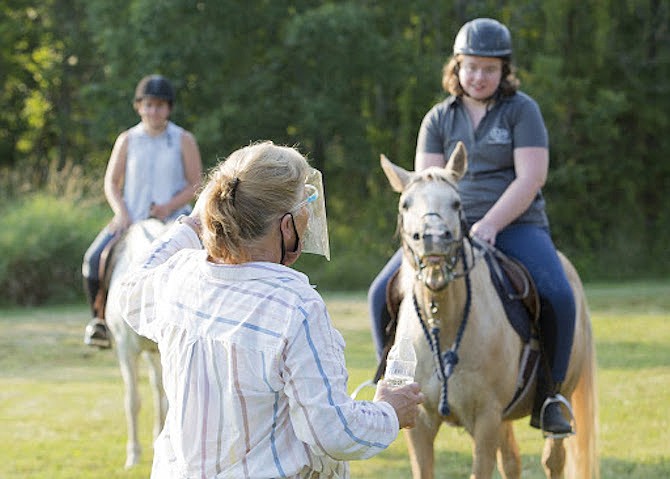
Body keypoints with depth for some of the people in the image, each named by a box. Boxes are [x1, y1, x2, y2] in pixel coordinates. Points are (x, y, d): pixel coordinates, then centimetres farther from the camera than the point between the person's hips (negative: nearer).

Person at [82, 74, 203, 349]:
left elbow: (195, 185, 1)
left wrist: (169, 207, -16)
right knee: (94, 260, -21)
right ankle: (100, 318, 0)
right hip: (131, 220, 2)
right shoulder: (127, 140, 7)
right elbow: (111, 182, 7)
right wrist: (121, 212, -12)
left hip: (173, 219, -2)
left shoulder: (184, 141, 2)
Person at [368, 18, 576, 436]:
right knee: (383, 293, -16)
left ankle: (548, 396, -11)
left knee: (558, 296, -29)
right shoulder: (439, 118, 10)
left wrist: (490, 225, -21)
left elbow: (530, 179, -9)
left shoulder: (522, 110, 0)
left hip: (514, 225, -3)